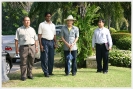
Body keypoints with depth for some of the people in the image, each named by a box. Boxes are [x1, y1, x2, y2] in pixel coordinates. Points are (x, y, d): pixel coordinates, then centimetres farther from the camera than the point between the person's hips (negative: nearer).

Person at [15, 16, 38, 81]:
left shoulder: (32, 29, 19)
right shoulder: (19, 30, 9)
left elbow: (35, 39, 18)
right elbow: (16, 40, 3)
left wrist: (36, 47, 8)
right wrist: (16, 48, -5)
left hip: (32, 47, 3)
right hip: (23, 47, -3)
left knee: (31, 62, 5)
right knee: (23, 63, -5)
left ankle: (29, 74, 17)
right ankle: (23, 76, 1)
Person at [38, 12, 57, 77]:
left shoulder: (53, 25, 17)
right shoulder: (42, 24, 1)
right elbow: (39, 35, -4)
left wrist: (55, 43, 9)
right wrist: (40, 44, -12)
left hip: (51, 42, 5)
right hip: (44, 42, -5)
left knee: (51, 58, 7)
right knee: (45, 58, -5)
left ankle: (50, 71, 17)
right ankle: (46, 72, 0)